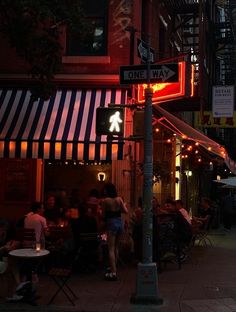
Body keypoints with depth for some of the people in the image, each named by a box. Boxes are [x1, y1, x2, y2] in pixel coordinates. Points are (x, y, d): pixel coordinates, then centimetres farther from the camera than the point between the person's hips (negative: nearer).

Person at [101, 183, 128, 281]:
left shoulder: (105, 200, -8)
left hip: (111, 223, -5)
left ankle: (113, 273, -7)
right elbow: (126, 211, 0)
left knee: (111, 249, -2)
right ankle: (114, 268, 30)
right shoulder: (119, 199, 2)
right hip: (120, 222, 5)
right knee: (116, 247, 19)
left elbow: (103, 215, -5)